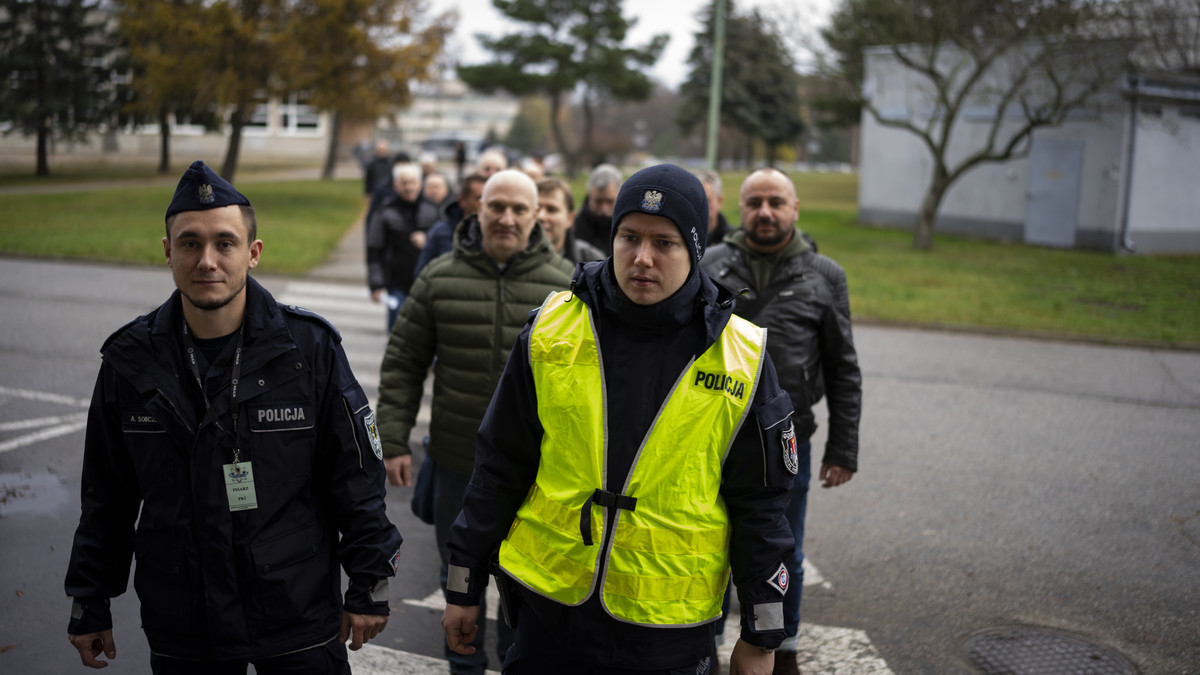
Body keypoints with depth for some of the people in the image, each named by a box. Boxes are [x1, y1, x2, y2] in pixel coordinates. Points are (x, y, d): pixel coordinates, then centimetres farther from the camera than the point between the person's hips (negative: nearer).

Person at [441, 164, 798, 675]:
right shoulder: (550, 330, -3)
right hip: (549, 601, 1)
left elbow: (760, 505, 1)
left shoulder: (742, 360, -6)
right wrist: (463, 587, 7)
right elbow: (499, 467, 4)